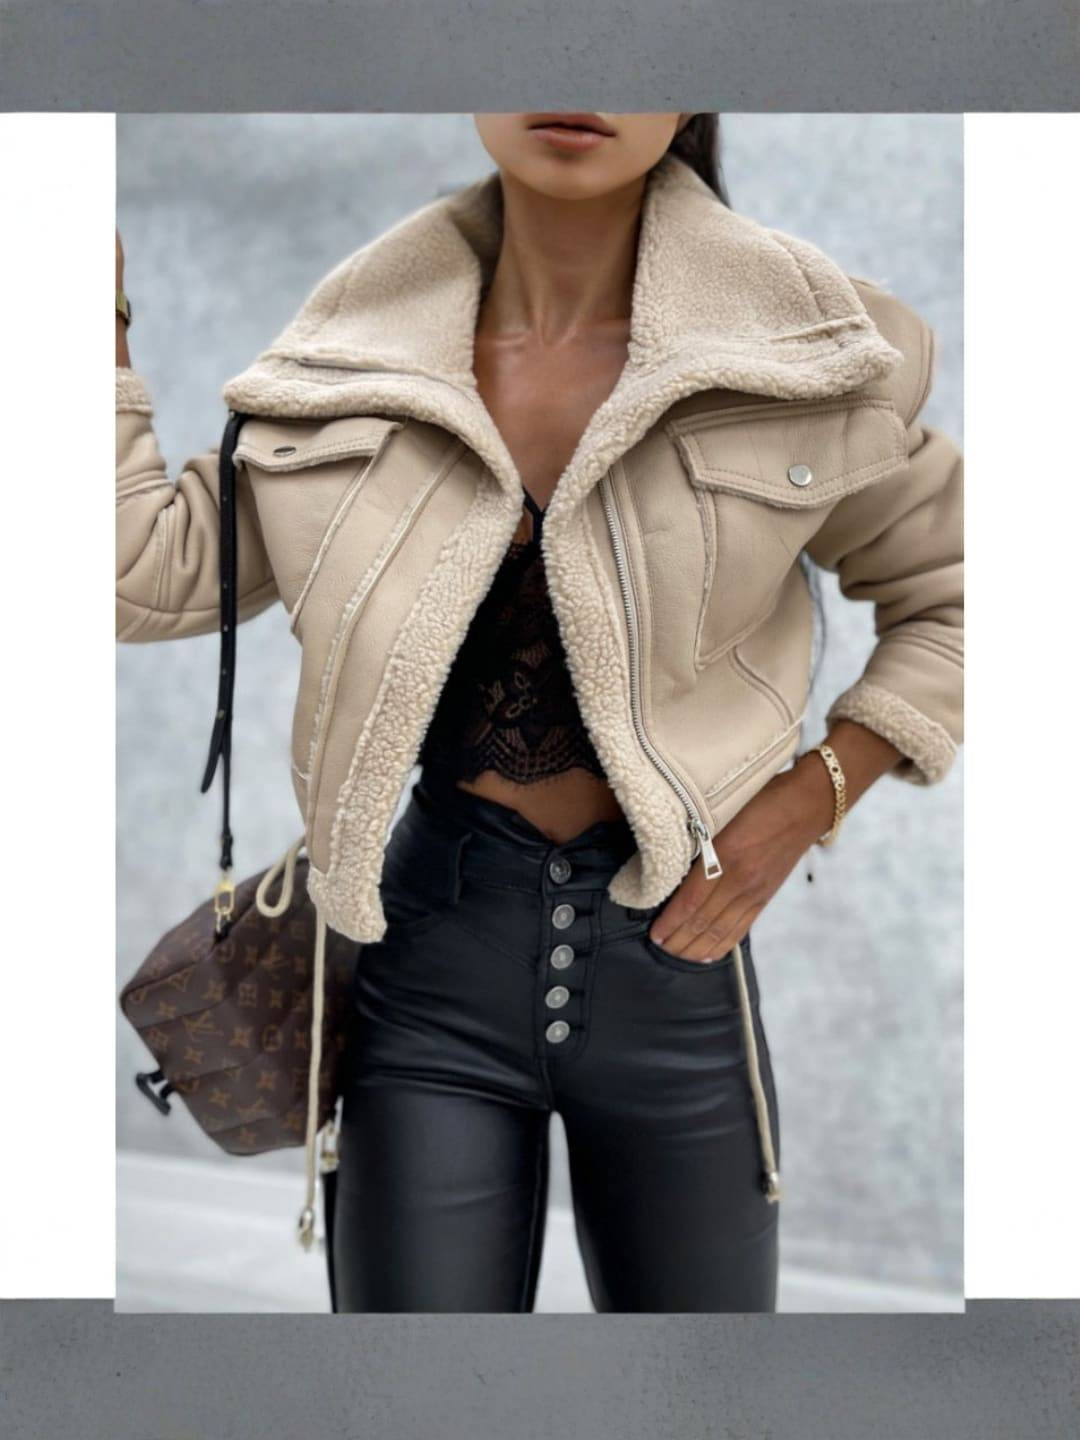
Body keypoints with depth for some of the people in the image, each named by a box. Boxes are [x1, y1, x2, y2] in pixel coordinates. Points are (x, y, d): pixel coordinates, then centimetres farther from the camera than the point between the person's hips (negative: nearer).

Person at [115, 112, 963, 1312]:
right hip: (433, 951, 0)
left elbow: (951, 595, 6)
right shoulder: (357, 353, -1)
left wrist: (814, 792, -6)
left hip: (669, 944, 1)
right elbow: (147, 574, 1)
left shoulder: (803, 343, -4)